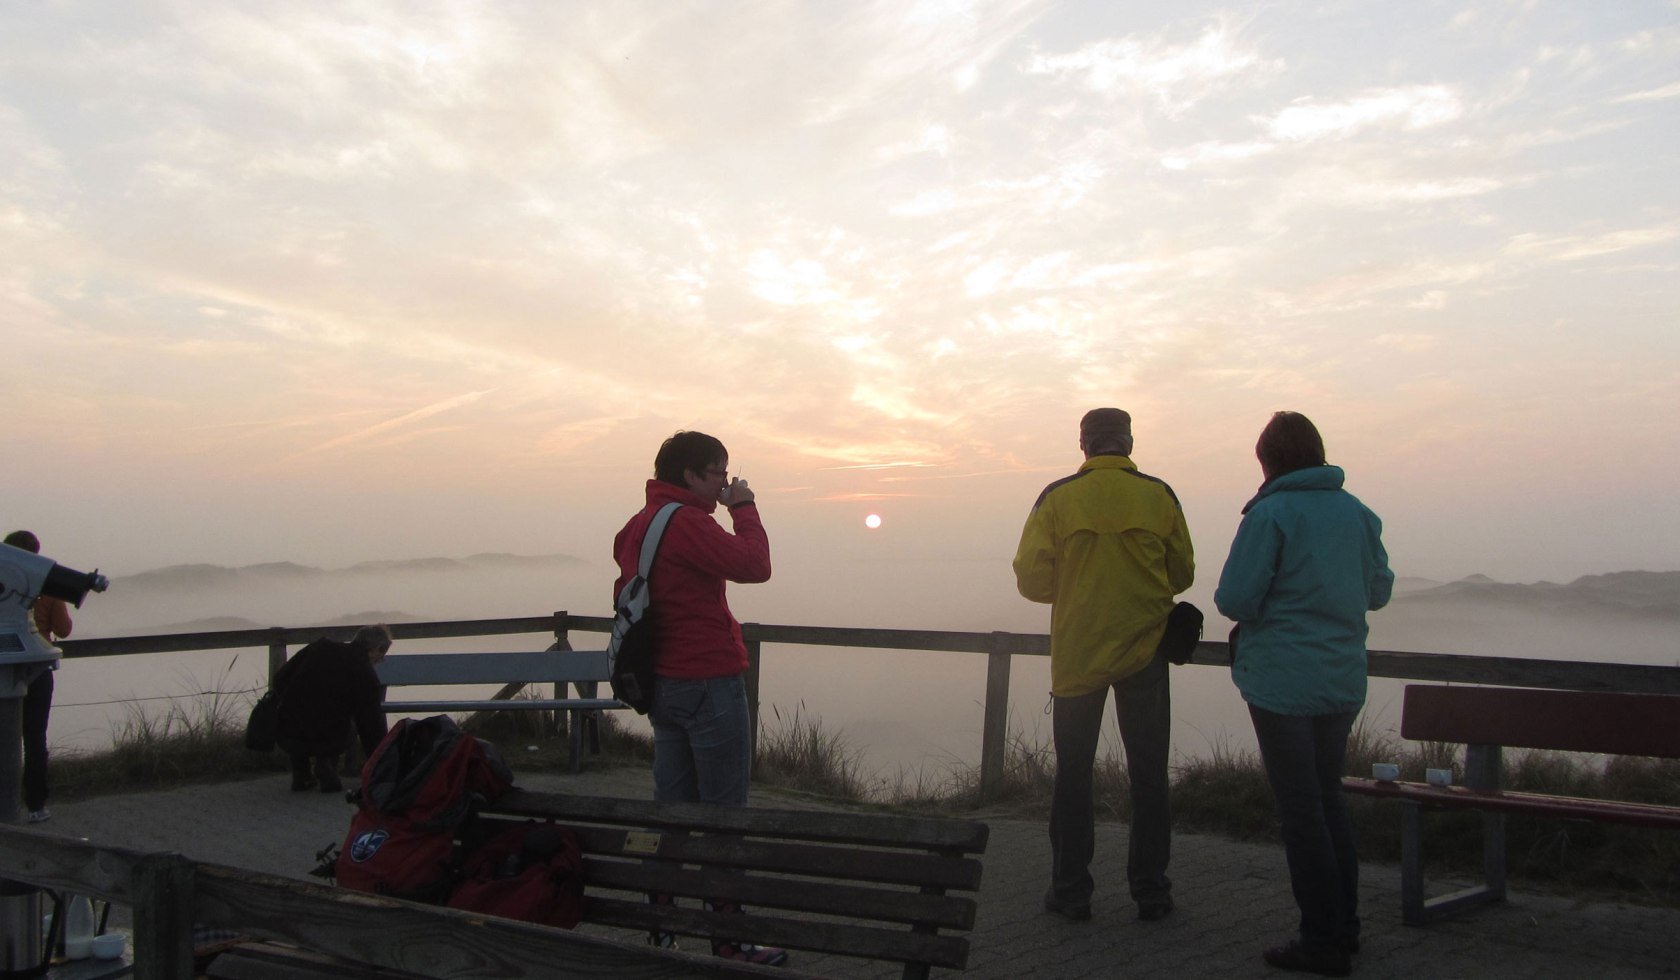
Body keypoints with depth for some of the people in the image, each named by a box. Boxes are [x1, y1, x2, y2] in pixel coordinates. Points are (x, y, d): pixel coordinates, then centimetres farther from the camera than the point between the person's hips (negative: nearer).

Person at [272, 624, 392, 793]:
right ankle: (327, 763, 6)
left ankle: (301, 776, 27)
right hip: (325, 741, -3)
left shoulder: (319, 647, 7)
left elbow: (279, 680, 14)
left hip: (284, 737, 3)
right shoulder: (366, 674, -2)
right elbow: (372, 723, 3)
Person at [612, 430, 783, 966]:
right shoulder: (687, 522, -17)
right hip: (710, 681, -9)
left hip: (663, 684, 9)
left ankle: (661, 930, 18)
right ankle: (729, 939, 5)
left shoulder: (637, 526, 13)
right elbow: (754, 565, -20)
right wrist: (744, 508, -7)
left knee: (672, 806, 13)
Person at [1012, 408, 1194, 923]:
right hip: (1145, 651, 1)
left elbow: (1031, 579, -5)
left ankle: (1071, 891, 13)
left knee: (1073, 774, 10)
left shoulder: (1057, 499, -6)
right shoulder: (1159, 496, -3)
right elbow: (1182, 575, 4)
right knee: (1148, 774, 10)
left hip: (1077, 655, 0)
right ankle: (1150, 891, 14)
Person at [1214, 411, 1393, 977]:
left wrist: (1264, 605, 6)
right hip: (1344, 681, 6)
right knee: (1329, 798, 18)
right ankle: (1344, 925, 25)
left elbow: (1234, 599, -16)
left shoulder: (1270, 514, -14)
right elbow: (1378, 591, 13)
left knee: (1300, 809, 2)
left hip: (1284, 682, -6)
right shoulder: (1357, 512, 5)